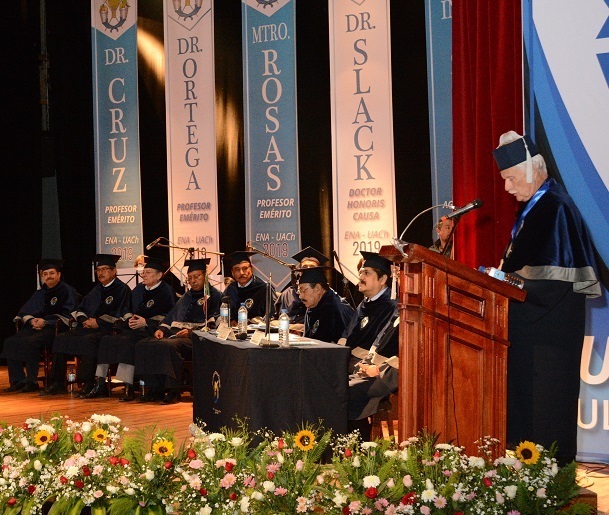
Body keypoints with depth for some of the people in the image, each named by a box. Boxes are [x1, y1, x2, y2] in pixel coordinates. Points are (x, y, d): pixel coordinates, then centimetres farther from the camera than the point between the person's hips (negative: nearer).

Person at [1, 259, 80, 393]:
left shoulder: (67, 291, 1)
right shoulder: (40, 294, 22)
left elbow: (66, 316, -10)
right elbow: (25, 312, 16)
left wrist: (45, 321, -18)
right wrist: (31, 320, -7)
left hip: (56, 328, -7)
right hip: (36, 326, 7)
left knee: (30, 342, -33)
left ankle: (32, 381, -26)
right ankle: (18, 380, -12)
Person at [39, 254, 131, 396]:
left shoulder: (122, 290, -1)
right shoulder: (96, 290, 23)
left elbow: (120, 315, -13)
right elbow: (80, 309, 23)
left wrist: (98, 322, -13)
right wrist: (84, 320, 0)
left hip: (109, 330, -8)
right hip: (89, 326, 8)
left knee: (88, 340, -37)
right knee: (61, 338, -11)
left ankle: (89, 384, -31)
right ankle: (58, 383, -12)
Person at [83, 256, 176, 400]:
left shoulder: (166, 291, -3)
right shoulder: (139, 289, 20)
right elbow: (129, 310, 23)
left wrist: (146, 322, -18)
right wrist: (129, 319, -2)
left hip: (150, 331, -8)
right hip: (133, 328, 8)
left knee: (127, 341, -34)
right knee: (106, 340, -14)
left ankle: (128, 388, -34)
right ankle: (100, 384, -14)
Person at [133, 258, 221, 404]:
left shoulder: (214, 295, 3)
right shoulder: (187, 296, 27)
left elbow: (213, 322, -9)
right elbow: (172, 315, 25)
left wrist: (191, 331, -19)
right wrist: (162, 328, 5)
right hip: (175, 333, 8)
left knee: (167, 346, -37)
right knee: (143, 345, -14)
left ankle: (172, 391, -29)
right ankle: (155, 389, -16)